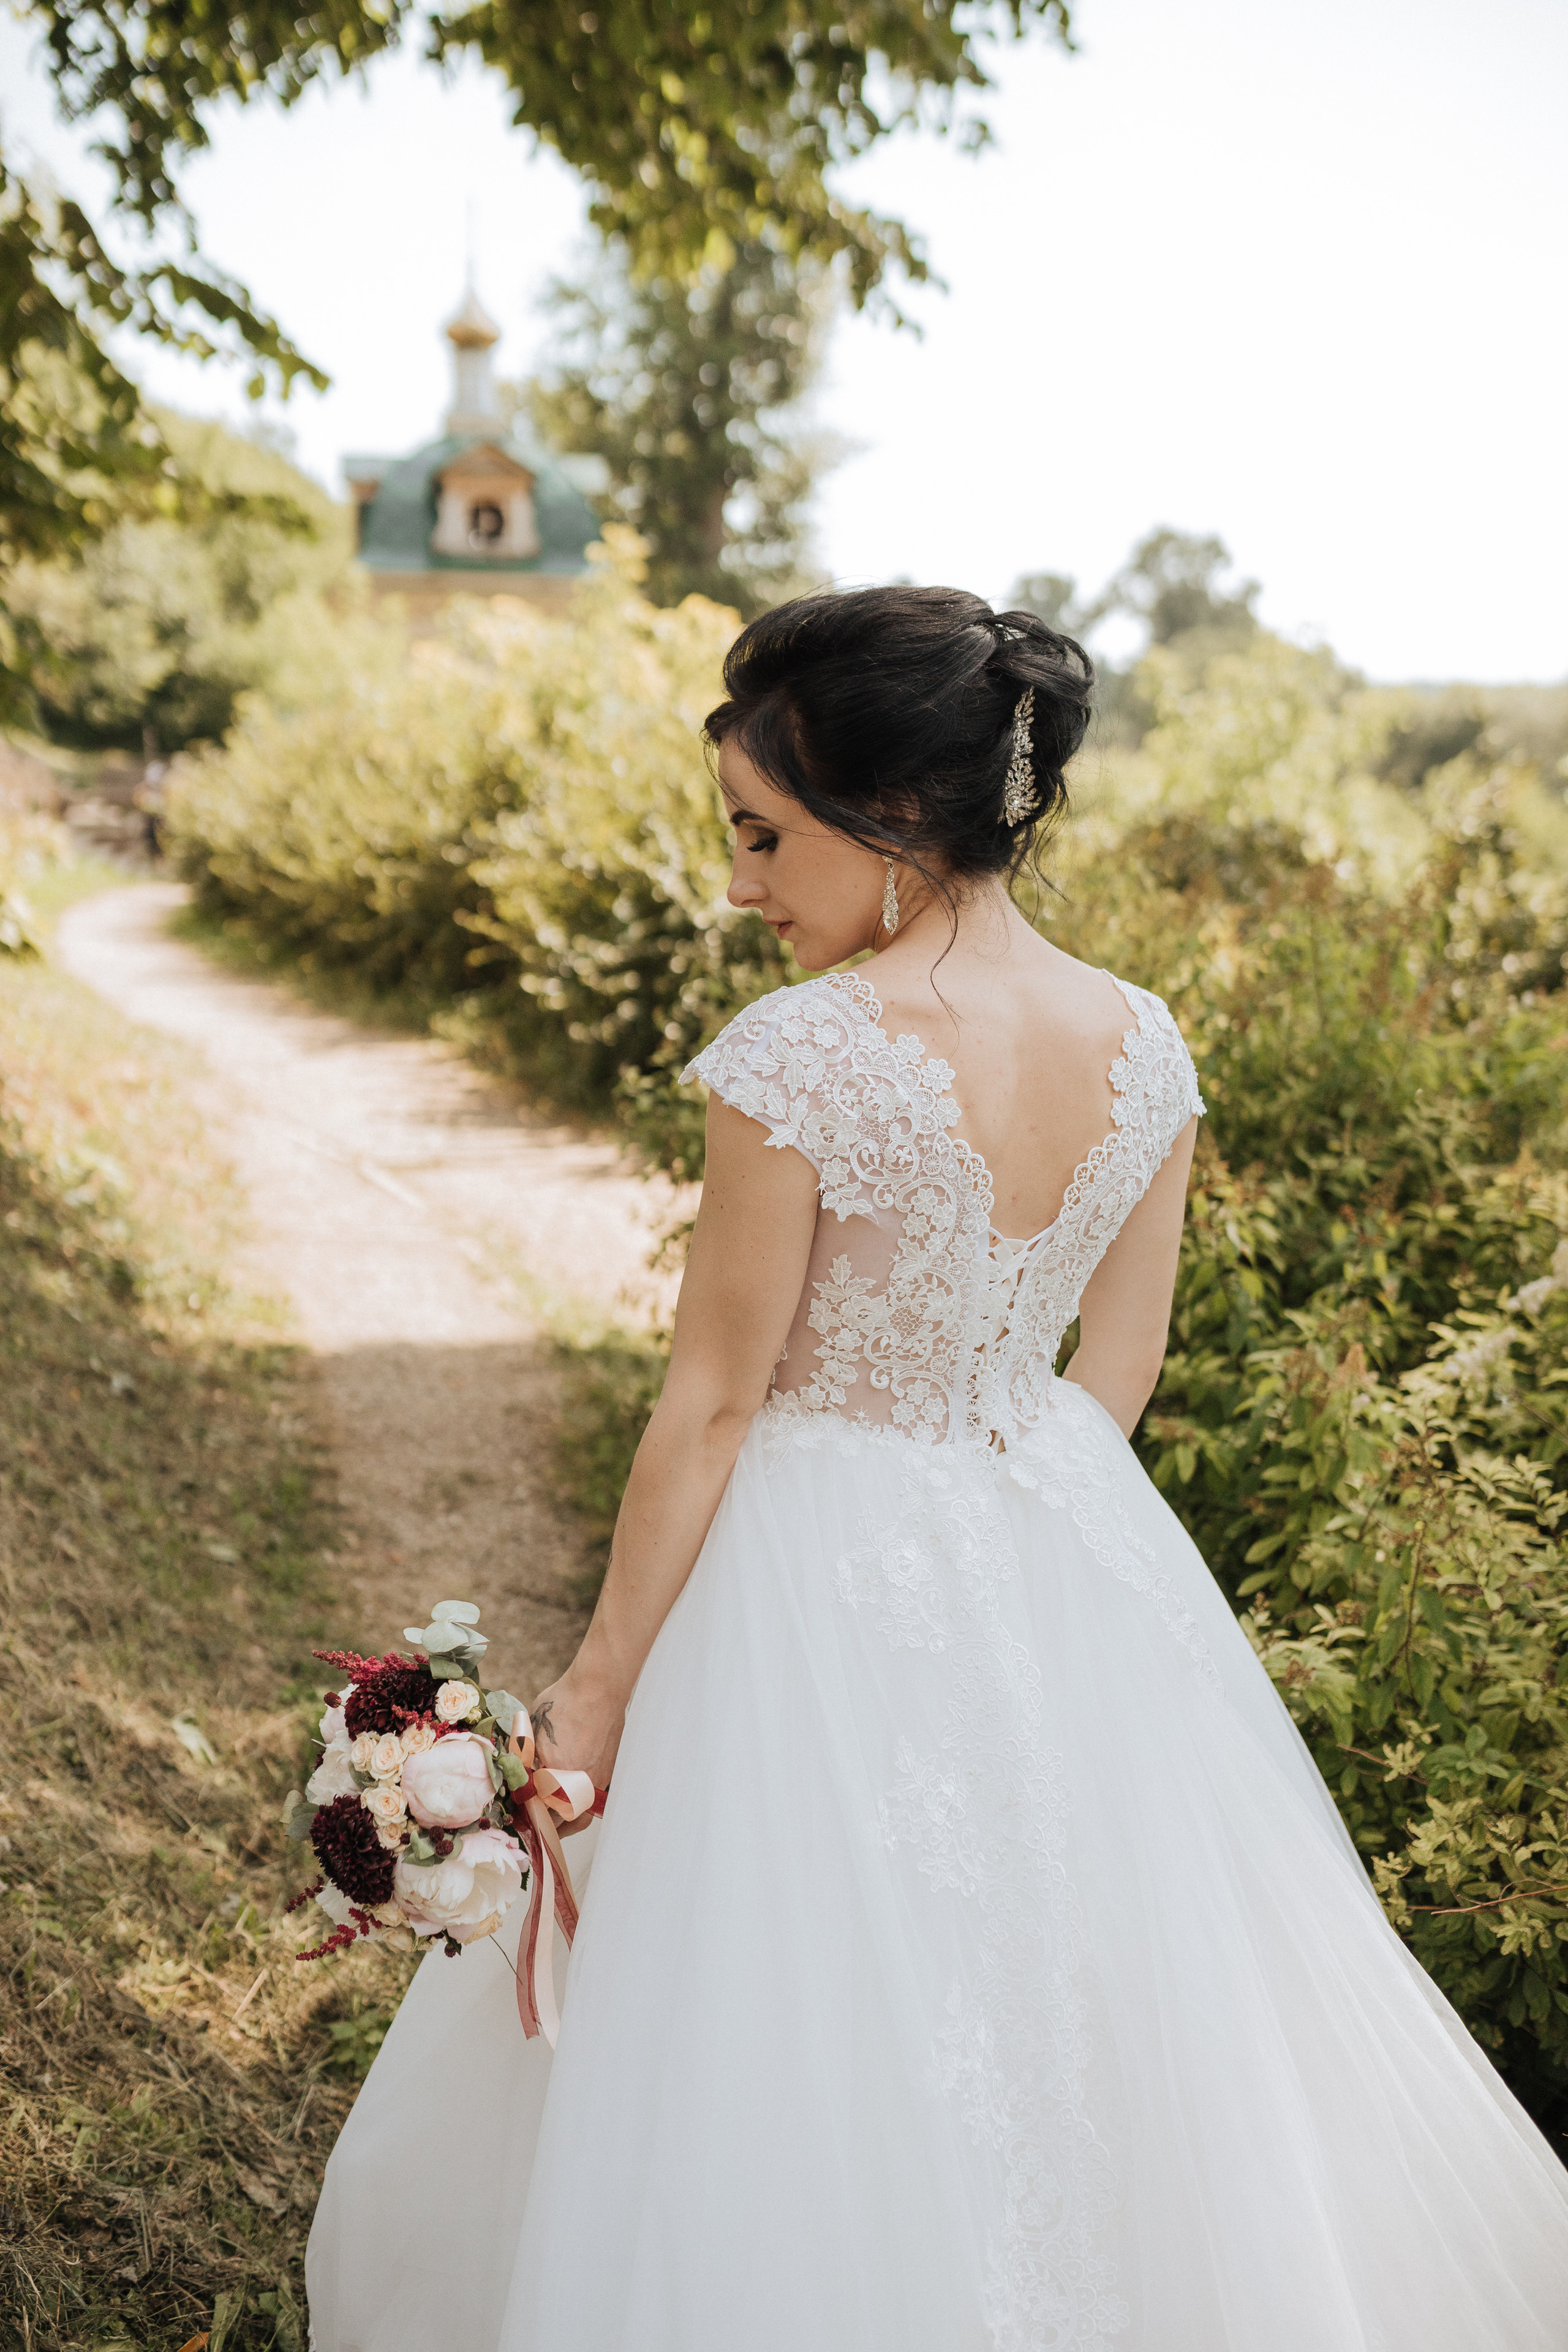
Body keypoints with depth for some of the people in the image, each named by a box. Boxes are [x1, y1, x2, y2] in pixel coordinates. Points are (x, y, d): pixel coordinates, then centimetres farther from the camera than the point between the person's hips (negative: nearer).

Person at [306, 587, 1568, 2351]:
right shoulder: (1144, 1045, -5)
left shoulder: (799, 1057, -23)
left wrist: (600, 1680, -6)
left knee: (821, 2046, 14)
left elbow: (711, 1401, -17)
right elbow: (1122, 1358, 5)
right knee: (1093, 1992, 26)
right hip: (1073, 1570, 6)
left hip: (830, 1587, -6)